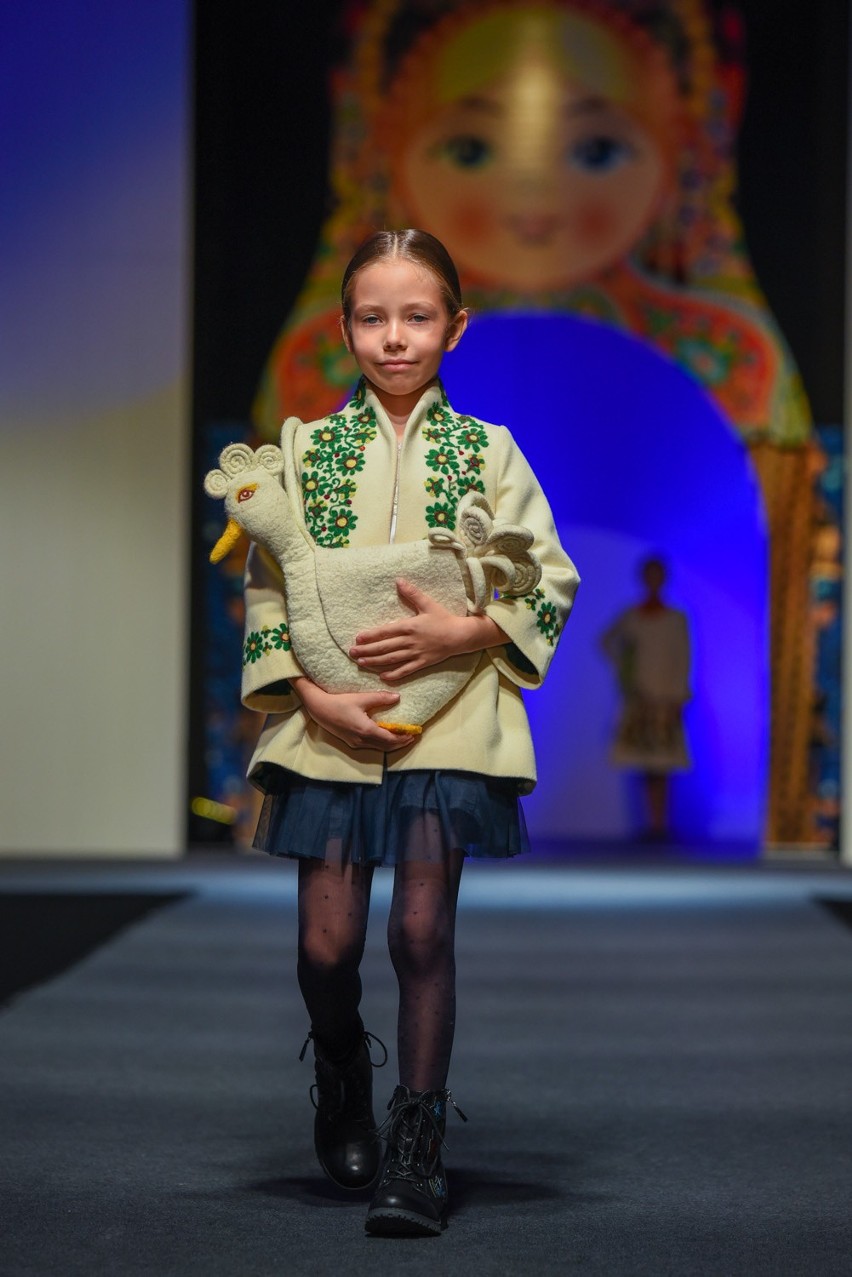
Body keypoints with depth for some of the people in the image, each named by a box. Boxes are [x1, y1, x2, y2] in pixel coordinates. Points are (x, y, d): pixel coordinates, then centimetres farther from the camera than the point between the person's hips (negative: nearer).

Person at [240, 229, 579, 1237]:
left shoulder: (486, 452, 5)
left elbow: (553, 582, 2)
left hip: (448, 722, -1)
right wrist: (313, 694, -9)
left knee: (423, 932, -5)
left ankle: (415, 1147, 6)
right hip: (331, 722, 1)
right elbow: (263, 591, 5)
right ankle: (342, 1075, 31)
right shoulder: (306, 447, 7)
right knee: (327, 943, 0)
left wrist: (459, 631, -14)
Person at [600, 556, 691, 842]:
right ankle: (652, 822, 6)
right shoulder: (630, 617, 7)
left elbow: (683, 661, -3)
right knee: (646, 766, 2)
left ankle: (661, 823, -7)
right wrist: (621, 668, 11)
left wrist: (678, 700, -10)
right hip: (639, 697, 3)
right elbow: (608, 642, 23)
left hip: (665, 698, -3)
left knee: (661, 767, -8)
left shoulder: (676, 619, 0)